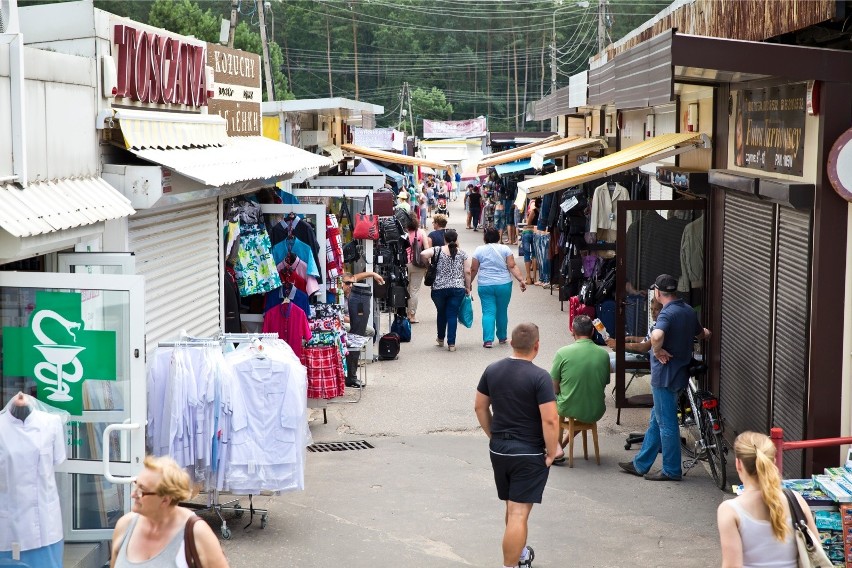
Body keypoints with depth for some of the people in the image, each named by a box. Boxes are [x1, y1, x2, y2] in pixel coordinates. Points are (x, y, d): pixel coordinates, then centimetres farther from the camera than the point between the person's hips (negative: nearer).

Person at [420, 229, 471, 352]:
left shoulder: (438, 250, -1)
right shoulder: (462, 253, 2)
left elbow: (423, 254, -17)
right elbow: (467, 272, 1)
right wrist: (468, 288, 10)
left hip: (439, 288, 0)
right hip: (458, 288, 0)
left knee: (441, 313, 20)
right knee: (452, 315, 2)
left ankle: (440, 339, 33)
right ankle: (451, 343, -2)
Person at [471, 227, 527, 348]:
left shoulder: (479, 250, 1)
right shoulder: (505, 249, 0)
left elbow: (473, 270, 2)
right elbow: (512, 267, -7)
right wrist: (521, 280, -7)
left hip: (485, 286, 0)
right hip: (503, 285, 1)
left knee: (488, 312, 0)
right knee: (502, 311, 13)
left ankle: (488, 340, -12)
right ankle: (502, 337, 25)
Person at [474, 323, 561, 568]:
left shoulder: (492, 370, 1)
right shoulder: (539, 377, -17)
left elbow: (480, 407, 10)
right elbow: (550, 419, -21)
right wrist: (552, 452, -9)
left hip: (498, 449, 6)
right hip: (529, 453, -6)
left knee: (513, 506, 23)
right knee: (519, 513, -4)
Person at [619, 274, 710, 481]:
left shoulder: (668, 313, -21)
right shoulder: (689, 311, 7)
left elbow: (656, 335, -42)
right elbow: (700, 334, 27)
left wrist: (658, 351, -23)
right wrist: (705, 332, 50)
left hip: (665, 374, -9)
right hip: (680, 371, 10)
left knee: (666, 423, 0)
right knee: (656, 420, 16)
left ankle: (671, 470, 8)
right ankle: (641, 464, 25)